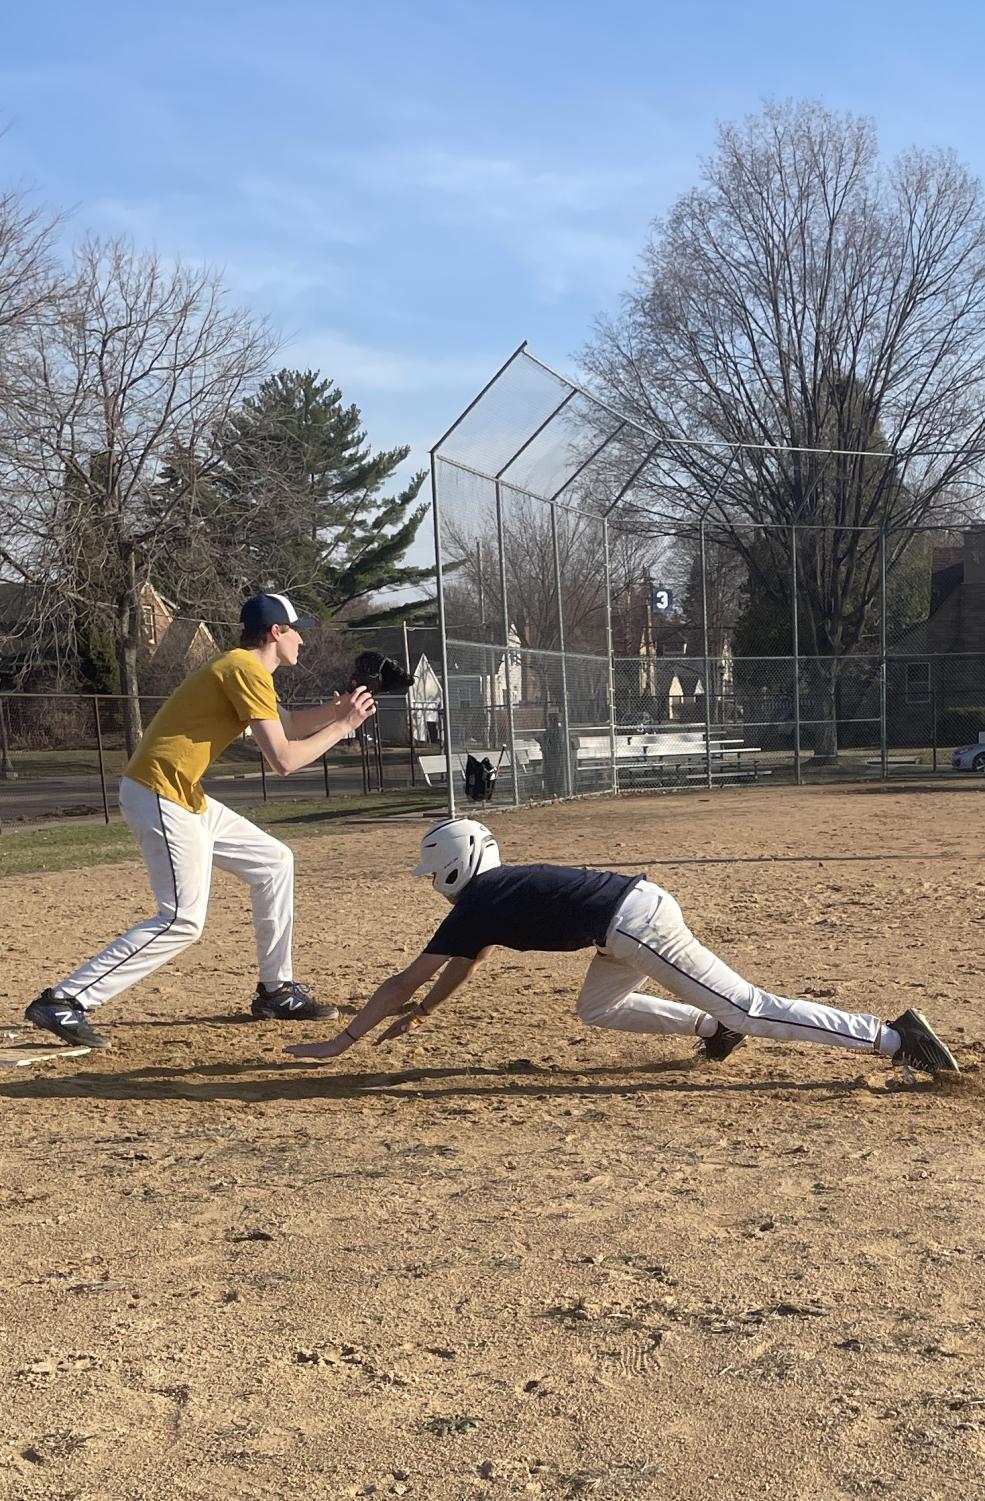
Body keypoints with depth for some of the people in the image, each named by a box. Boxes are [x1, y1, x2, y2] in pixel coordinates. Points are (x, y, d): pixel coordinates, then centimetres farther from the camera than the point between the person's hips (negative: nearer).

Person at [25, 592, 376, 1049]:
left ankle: (276, 991, 22)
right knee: (182, 921, -15)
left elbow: (286, 724, 27)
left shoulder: (241, 668, 17)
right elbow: (283, 759, -17)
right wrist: (341, 727, -5)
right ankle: (63, 1002, -13)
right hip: (160, 794, -11)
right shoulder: (247, 670, -13)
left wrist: (335, 710, 10)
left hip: (185, 799, 11)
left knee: (273, 862, 16)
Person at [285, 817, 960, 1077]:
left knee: (750, 1010, -9)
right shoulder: (498, 887, 24)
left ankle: (894, 1037, -13)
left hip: (634, 923, -9)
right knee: (597, 1009, 28)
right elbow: (466, 962, 40)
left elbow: (403, 980, 3)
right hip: (644, 900, 9)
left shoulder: (475, 905, 0)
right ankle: (712, 1024, 22)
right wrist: (422, 1013, 45)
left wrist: (340, 1043, 9)